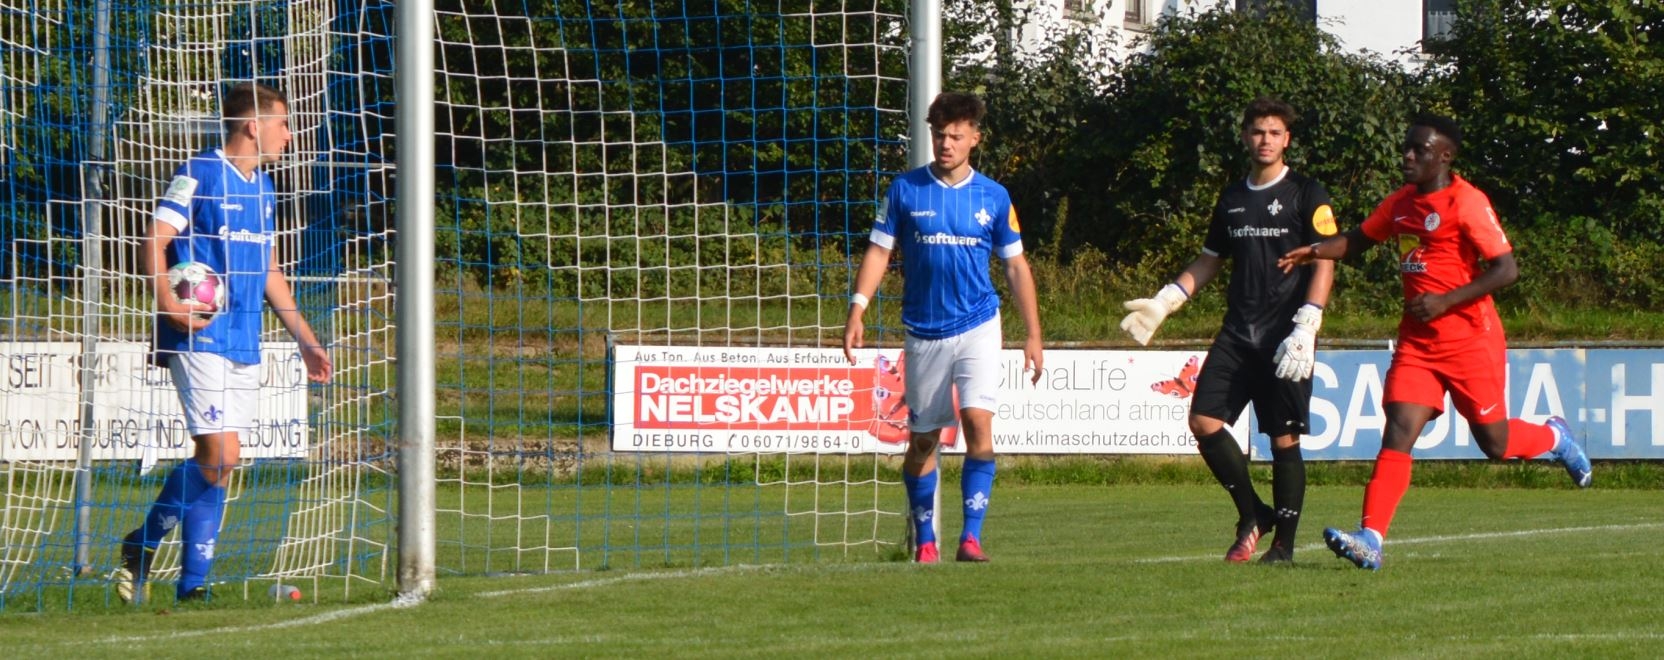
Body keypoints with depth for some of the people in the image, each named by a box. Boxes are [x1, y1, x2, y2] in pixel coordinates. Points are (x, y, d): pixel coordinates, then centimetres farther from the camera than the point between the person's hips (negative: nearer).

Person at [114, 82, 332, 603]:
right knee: (220, 454, -16)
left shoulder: (264, 189, 17)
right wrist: (169, 304, -27)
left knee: (219, 462, 4)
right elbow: (156, 240, -12)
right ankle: (142, 545, 1)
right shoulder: (199, 176, -6)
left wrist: (305, 339, 23)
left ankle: (193, 581, 8)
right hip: (200, 339, -7)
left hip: (245, 343, 7)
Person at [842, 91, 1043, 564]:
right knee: (922, 440, 6)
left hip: (977, 327, -1)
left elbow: (1016, 266, 9)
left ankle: (971, 537, -18)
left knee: (979, 422, -19)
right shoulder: (906, 190, 1)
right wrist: (857, 311, -8)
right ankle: (924, 541, 20)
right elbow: (879, 252, 4)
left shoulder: (993, 197, 3)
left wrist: (1033, 335, 6)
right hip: (924, 332, 1)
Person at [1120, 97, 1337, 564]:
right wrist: (1163, 302, 14)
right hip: (1238, 333, 5)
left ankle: (1284, 543, 4)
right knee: (1204, 420, -7)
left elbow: (1324, 265, -7)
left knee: (1284, 439, -5)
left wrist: (1305, 329, -17)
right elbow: (1209, 262, 26)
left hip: (1285, 338, -5)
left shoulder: (1306, 195, -1)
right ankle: (1252, 516, 9)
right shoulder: (1232, 199, 16)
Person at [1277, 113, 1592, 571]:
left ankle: (1555, 439, 39)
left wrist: (1445, 301, -21)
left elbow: (1506, 270, -16)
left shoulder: (1467, 203, -13)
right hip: (1418, 341, 6)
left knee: (1495, 443, 5)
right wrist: (1315, 252, 3)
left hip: (1469, 339, -6)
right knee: (1398, 431, -10)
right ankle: (1370, 540, -20)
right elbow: (1358, 240, 23)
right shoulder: (1401, 203, 9)